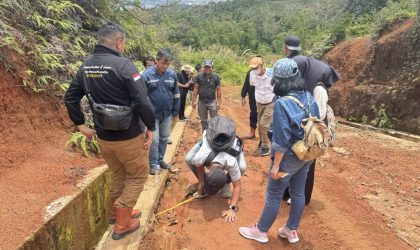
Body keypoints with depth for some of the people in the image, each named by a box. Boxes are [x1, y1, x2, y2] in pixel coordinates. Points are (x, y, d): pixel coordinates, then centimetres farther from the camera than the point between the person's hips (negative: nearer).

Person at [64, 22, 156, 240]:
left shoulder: (85, 66, 3)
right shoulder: (123, 65, -20)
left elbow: (70, 98, 10)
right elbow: (143, 102, -24)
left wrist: (81, 125, 16)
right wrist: (150, 128, -11)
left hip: (103, 137, 7)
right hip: (129, 137, -6)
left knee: (117, 175, 26)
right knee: (137, 177, 15)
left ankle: (116, 212, 44)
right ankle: (122, 224, 21)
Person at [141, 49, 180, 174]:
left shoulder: (172, 74, -1)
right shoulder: (147, 74, -13)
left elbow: (176, 94, 7)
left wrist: (175, 112, 9)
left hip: (167, 113, 4)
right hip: (153, 114, -4)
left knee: (164, 138, 15)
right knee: (154, 140, 1)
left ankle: (160, 160, 32)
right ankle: (154, 164, 18)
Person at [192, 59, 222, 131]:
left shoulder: (216, 77, -3)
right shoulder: (199, 76, -1)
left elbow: (218, 90, -2)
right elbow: (196, 88, 1)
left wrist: (219, 102, -5)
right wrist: (194, 100, -3)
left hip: (212, 101, -1)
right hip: (201, 102, 2)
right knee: (203, 120, 14)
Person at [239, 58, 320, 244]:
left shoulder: (282, 104, -25)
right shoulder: (309, 97, -2)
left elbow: (282, 140, -24)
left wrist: (276, 165, -15)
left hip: (289, 158, -7)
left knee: (273, 196, 9)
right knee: (298, 193, 18)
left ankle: (261, 231, 27)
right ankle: (291, 230, 36)